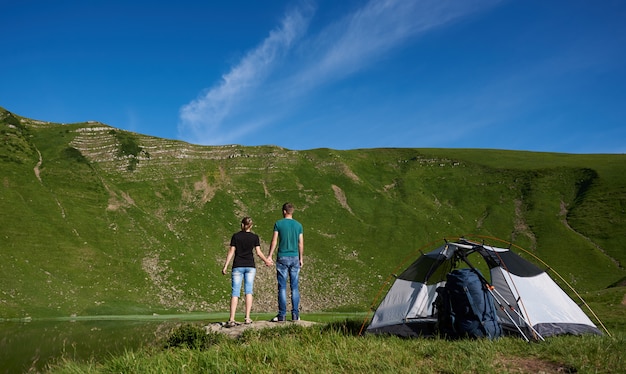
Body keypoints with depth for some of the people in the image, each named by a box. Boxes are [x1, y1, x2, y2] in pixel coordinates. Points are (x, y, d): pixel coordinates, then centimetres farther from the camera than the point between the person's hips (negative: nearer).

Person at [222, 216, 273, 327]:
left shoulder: (235, 236, 2)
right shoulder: (255, 237, 3)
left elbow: (231, 251, -1)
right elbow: (258, 252, 0)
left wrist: (225, 266, 2)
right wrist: (266, 260, 16)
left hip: (237, 266, 0)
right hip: (250, 266, 0)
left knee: (235, 293, -1)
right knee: (248, 291, 4)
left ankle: (231, 319, -7)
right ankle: (247, 318, 1)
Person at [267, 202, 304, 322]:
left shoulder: (278, 224, -3)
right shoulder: (298, 225, 5)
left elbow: (274, 241, -4)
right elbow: (301, 243, 7)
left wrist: (269, 256, 3)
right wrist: (301, 258, 16)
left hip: (282, 258, -2)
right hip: (295, 258, 3)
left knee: (282, 287, 1)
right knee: (294, 287, 6)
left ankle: (282, 315, 2)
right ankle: (295, 314, 7)